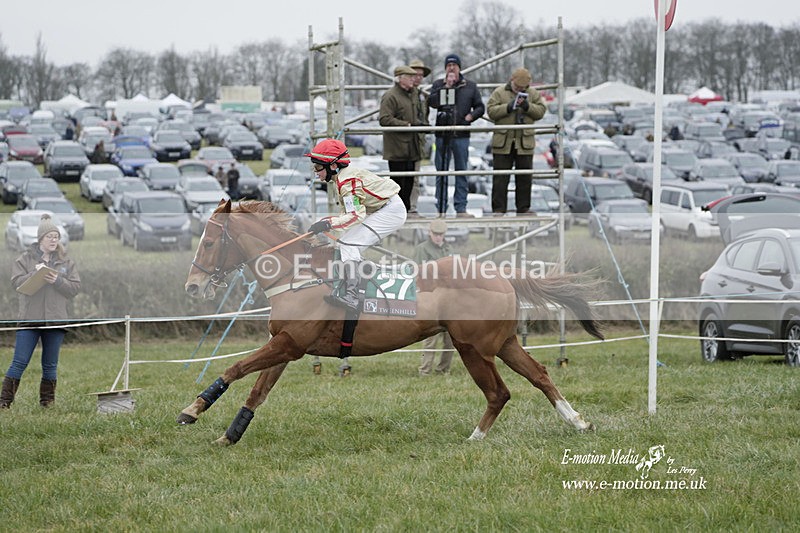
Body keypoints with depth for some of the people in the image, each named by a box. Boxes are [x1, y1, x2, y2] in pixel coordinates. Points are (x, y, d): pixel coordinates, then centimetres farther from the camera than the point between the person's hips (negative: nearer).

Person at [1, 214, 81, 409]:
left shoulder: (66, 262, 8)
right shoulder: (25, 259, 3)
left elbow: (75, 288, 1)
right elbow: (16, 281, -7)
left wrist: (57, 281, -15)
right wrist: (34, 274, -21)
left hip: (55, 320, 2)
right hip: (29, 319, -2)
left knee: (50, 365, 9)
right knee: (19, 362, -5)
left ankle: (47, 401, 18)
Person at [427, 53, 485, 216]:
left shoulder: (470, 86, 9)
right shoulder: (438, 85, 7)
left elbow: (480, 107, 13)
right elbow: (431, 102, -10)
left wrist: (471, 115, -7)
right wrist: (446, 87, -13)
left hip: (462, 135, 1)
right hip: (442, 134, -1)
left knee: (462, 172, 4)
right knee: (441, 173, 2)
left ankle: (461, 208, 9)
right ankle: (441, 208, 6)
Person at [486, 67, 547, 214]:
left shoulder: (533, 94, 10)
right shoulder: (499, 92, 4)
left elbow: (541, 111, 2)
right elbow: (491, 111, -5)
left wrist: (527, 106, -14)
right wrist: (508, 107, -17)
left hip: (525, 142, 2)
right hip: (503, 142, -2)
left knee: (524, 178, 6)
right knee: (500, 178, -1)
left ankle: (524, 208, 14)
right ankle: (498, 209, 3)